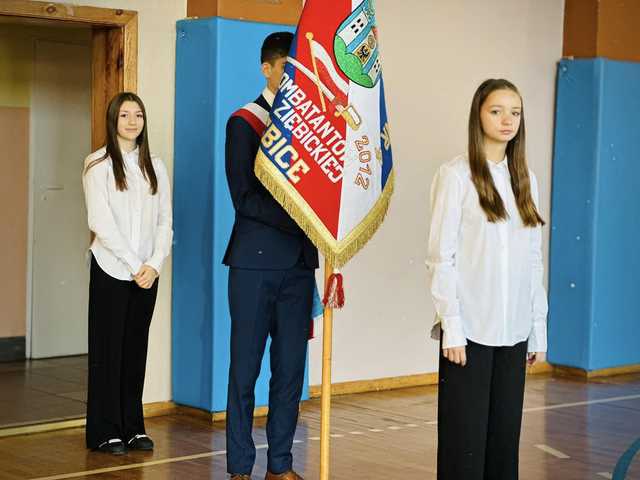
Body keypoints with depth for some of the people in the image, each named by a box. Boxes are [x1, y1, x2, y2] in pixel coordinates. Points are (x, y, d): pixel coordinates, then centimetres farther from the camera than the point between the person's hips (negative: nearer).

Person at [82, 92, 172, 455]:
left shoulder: (155, 166, 11)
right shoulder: (99, 164, -2)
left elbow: (164, 221, 7)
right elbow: (100, 221, -10)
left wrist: (155, 264, -7)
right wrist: (134, 265, -13)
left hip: (147, 272, 4)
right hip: (111, 269, -4)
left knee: (136, 349, 7)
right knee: (108, 349, 0)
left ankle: (133, 428, 14)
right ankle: (105, 433, 5)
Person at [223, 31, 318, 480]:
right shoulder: (244, 123, -1)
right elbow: (244, 198, -9)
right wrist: (296, 219, -17)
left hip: (299, 263, 5)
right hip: (256, 261, -4)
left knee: (291, 367, 7)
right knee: (246, 368, 0)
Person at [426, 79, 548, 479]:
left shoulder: (525, 179, 12)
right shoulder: (456, 176, -4)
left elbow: (533, 261, 13)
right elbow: (440, 257, -7)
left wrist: (539, 327, 9)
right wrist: (451, 326, -13)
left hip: (514, 332, 5)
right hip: (470, 329, -5)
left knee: (505, 435, 7)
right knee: (466, 437, -1)